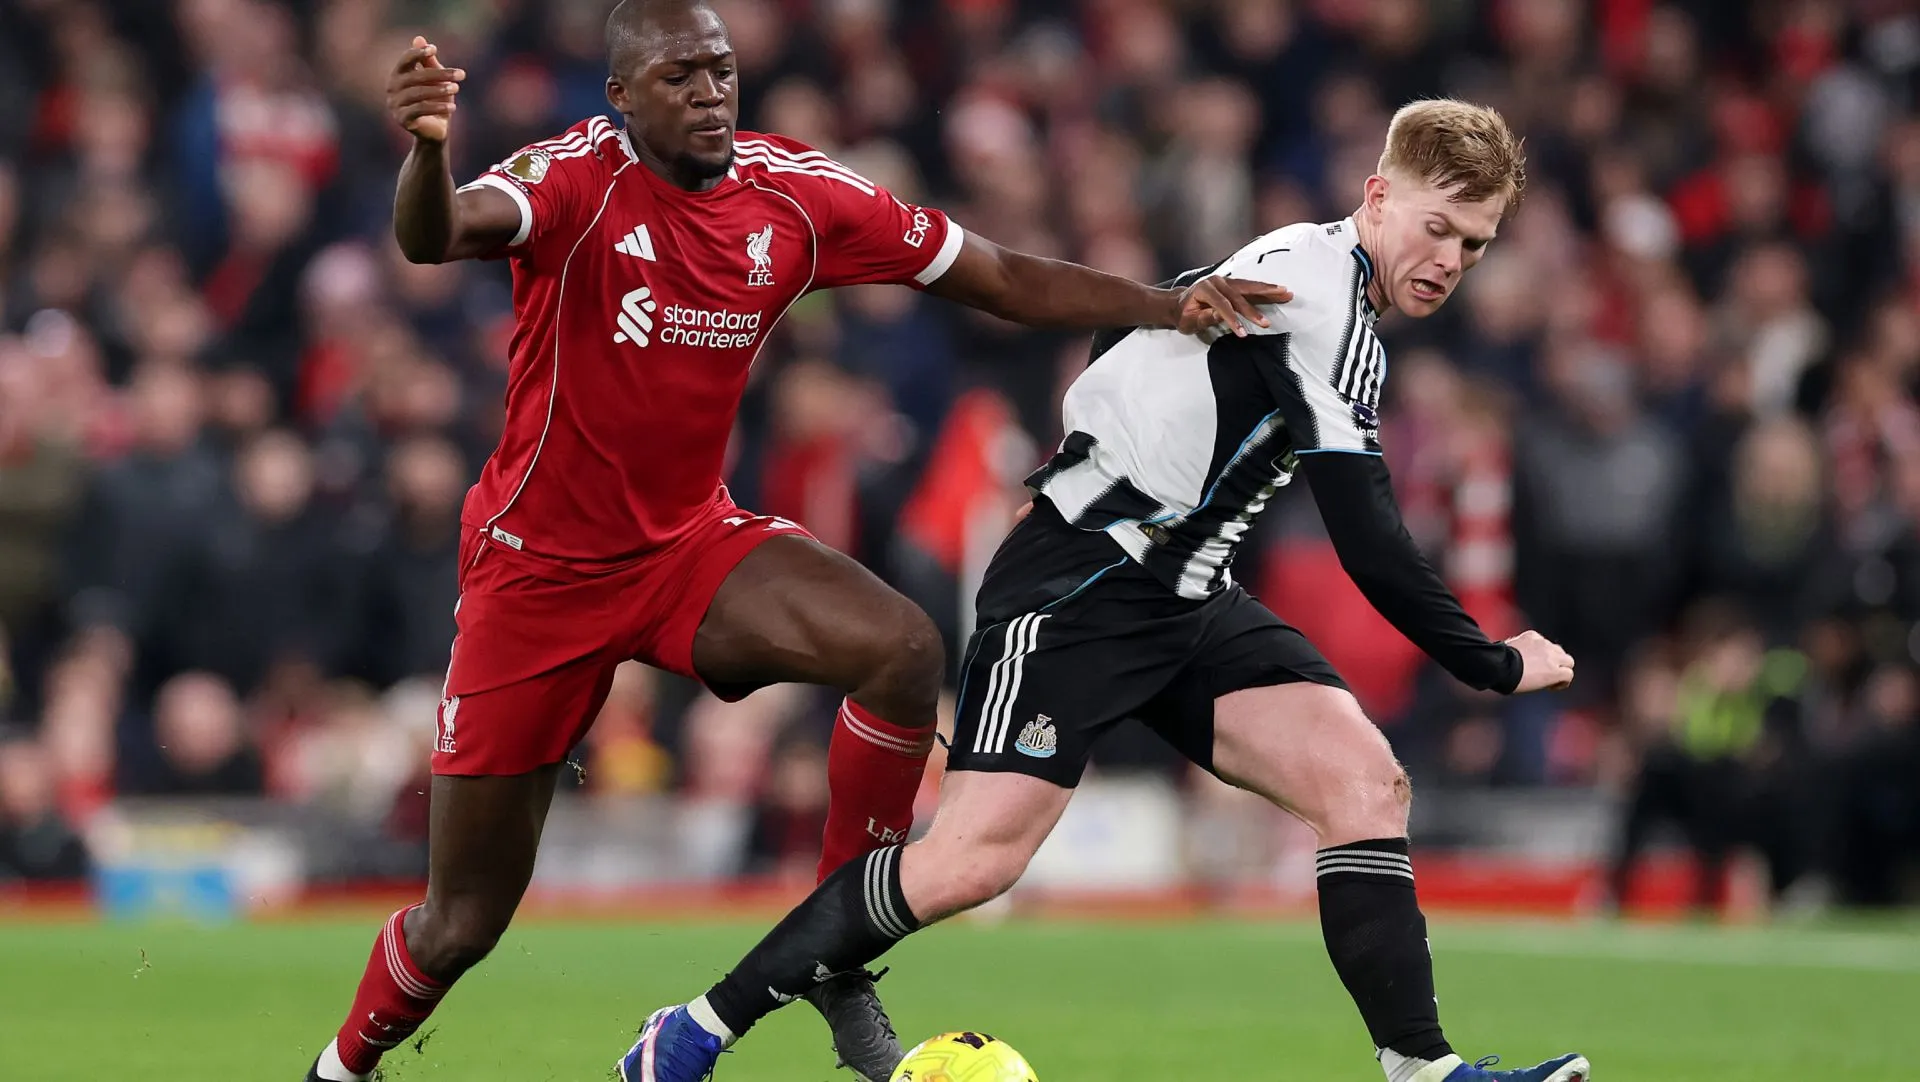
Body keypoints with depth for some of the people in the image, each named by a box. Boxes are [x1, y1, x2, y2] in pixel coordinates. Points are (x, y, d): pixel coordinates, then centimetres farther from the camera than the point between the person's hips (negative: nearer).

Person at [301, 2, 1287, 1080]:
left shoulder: (795, 194, -5)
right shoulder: (580, 179, -18)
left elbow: (1004, 279, 0)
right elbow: (436, 236, -39)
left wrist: (1166, 305, -14)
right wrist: (428, 149, -62)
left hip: (690, 542, 4)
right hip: (538, 569, -4)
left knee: (905, 649, -25)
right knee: (462, 925, 0)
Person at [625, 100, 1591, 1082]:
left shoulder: (1292, 266, 13)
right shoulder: (1320, 297, -17)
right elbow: (1367, 545, -20)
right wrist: (1493, 666, -12)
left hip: (1182, 598, 10)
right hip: (1077, 586, -10)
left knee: (1367, 783, -9)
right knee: (975, 859, -18)